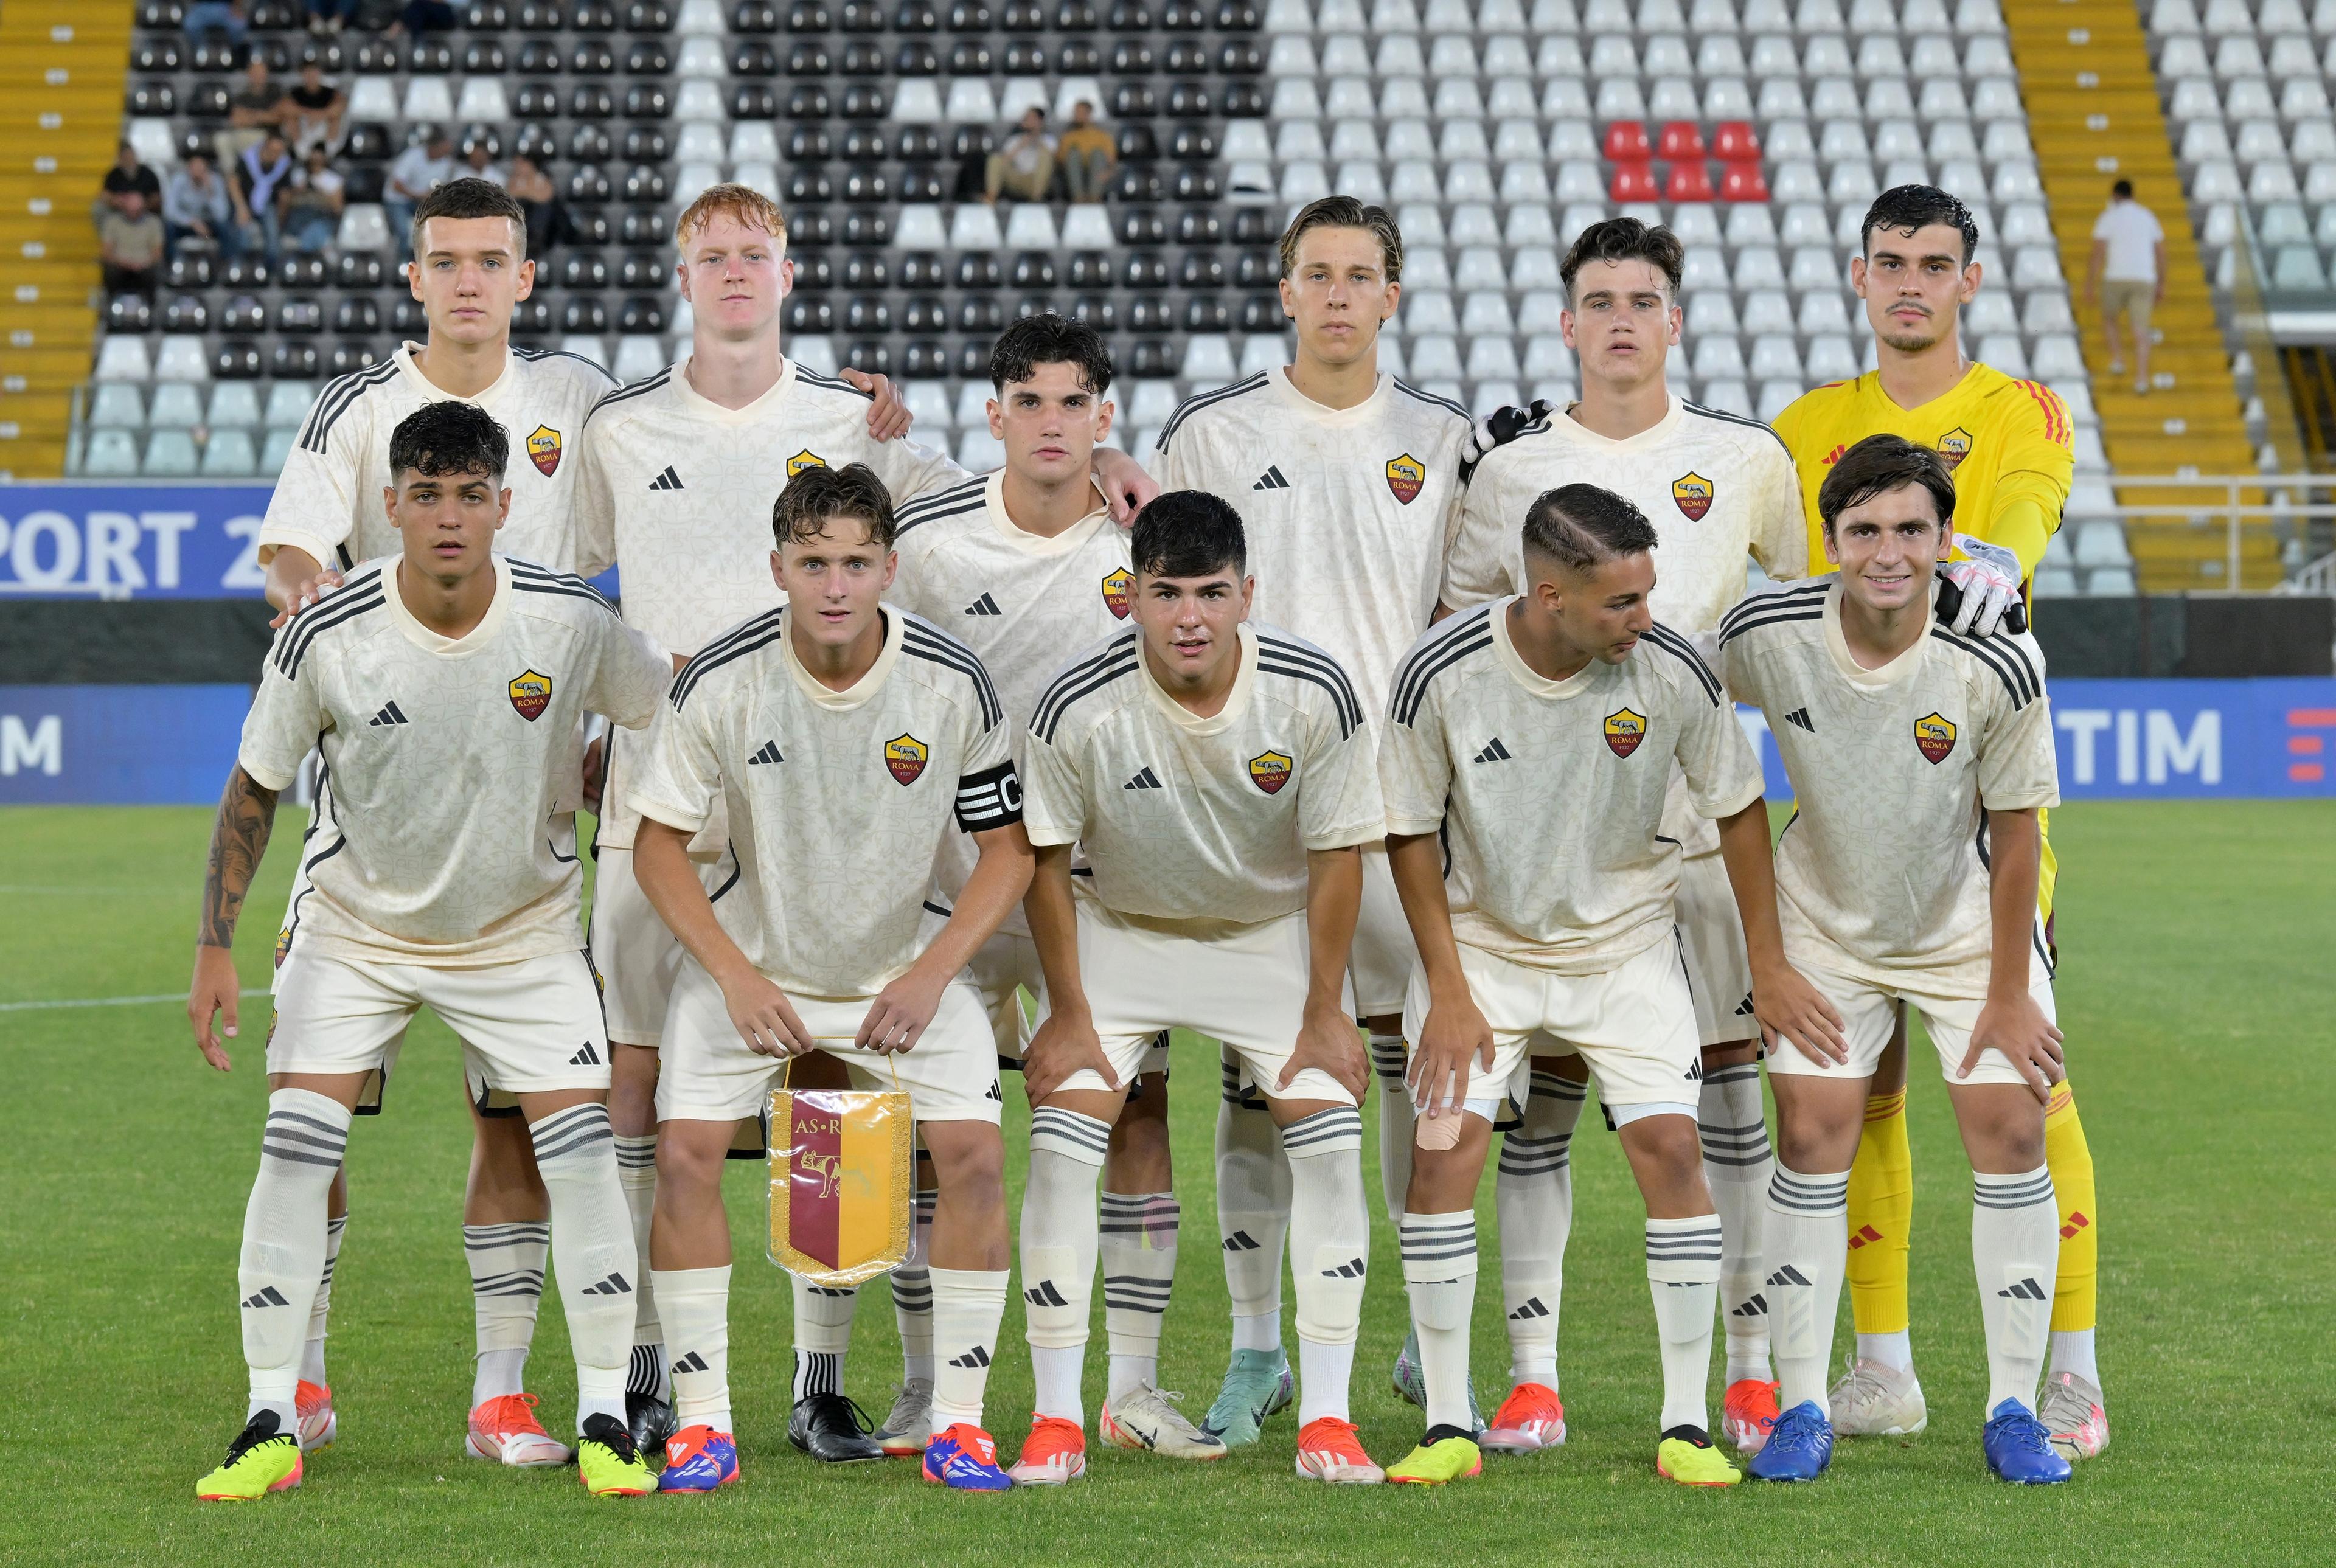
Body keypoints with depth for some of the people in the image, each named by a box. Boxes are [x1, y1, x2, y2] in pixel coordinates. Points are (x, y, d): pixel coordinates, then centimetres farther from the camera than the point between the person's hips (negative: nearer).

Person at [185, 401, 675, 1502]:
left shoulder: (570, 620, -18)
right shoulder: (326, 637, -19)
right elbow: (254, 788, -4)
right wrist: (215, 948, -5)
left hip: (524, 929, 0)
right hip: (357, 926, 0)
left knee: (581, 1152, -12)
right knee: (295, 1150, -13)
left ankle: (603, 1422, 2)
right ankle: (271, 1425, -2)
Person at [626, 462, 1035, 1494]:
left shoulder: (953, 683, -16)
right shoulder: (721, 681, -18)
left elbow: (1008, 847, -5)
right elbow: (658, 845, -8)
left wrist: (931, 975, -16)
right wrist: (738, 978, -17)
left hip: (907, 964, 0)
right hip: (751, 958, 0)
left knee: (974, 1149, -16)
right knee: (685, 1149, -17)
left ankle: (959, 1423, -4)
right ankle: (703, 1425, -6)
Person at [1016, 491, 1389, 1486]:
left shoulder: (1313, 694, -24)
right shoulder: (1079, 707, -27)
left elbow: (1336, 855, -11)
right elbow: (1047, 861, -11)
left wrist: (1325, 1013, -8)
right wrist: (1069, 1017, -8)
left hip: (1275, 931, 1)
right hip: (1118, 930, -1)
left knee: (1330, 1138, -11)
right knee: (1062, 1135, -13)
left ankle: (1325, 1420, -3)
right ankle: (1057, 1421, -3)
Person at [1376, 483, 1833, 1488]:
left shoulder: (1671, 670, -18)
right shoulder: (1441, 673, -21)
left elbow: (1738, 809, -2)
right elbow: (1410, 831, -6)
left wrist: (1767, 966, 1)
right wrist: (1448, 990, -9)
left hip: (1627, 940, 1)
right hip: (1480, 937, -1)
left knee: (1670, 1146, -12)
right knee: (1444, 1147, -13)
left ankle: (1685, 1426, -1)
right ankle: (1446, 1429, -3)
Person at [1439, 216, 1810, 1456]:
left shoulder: (1746, 460, 7)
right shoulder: (1512, 471, 7)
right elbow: (1459, 632, 15)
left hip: (1702, 806, 0)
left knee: (1730, 1065, 0)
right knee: (1542, 1078, -2)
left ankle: (1752, 1367, 7)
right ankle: (1532, 1374, 2)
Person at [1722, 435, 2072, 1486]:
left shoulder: (1995, 664, -26)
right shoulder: (1767, 637, -22)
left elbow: (2015, 831, -14)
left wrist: (2010, 992, -9)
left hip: (1970, 924, -1)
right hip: (1825, 921, 1)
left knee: (2010, 1132, -7)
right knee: (1811, 1139, -6)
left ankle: (2013, 1410, 3)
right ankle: (1802, 1410, 3)